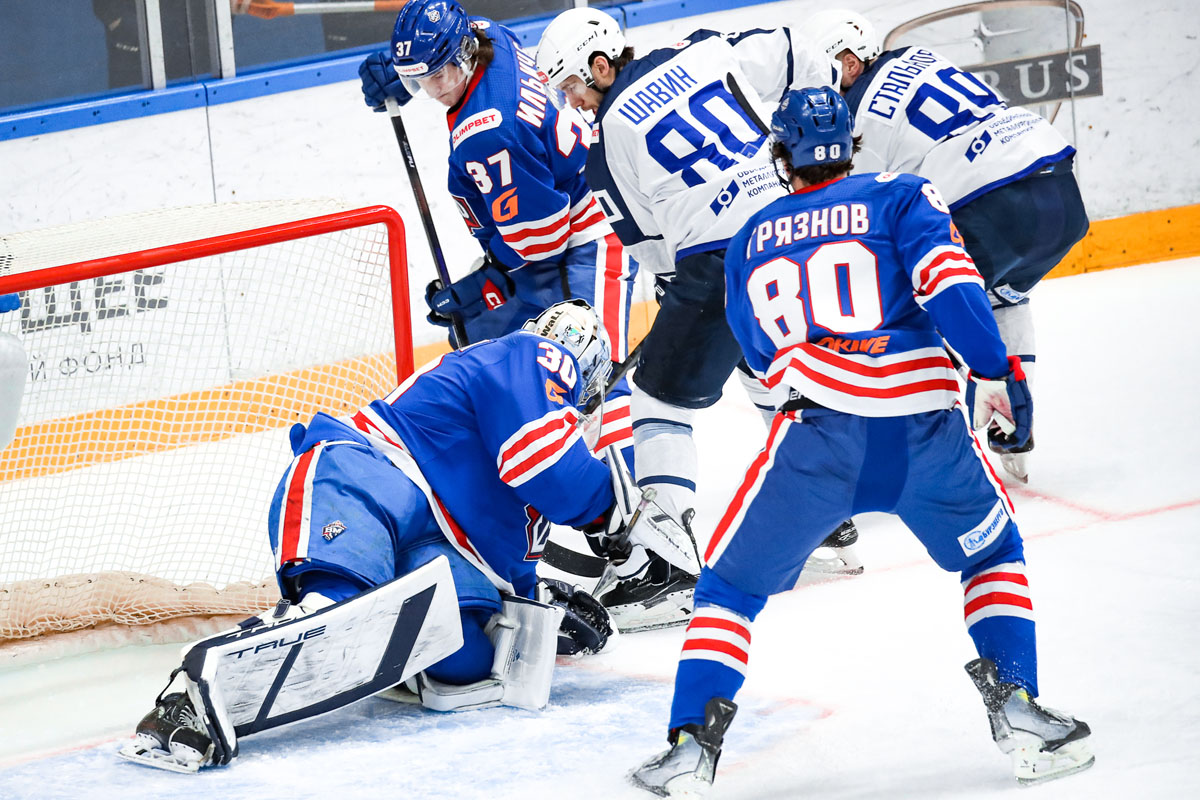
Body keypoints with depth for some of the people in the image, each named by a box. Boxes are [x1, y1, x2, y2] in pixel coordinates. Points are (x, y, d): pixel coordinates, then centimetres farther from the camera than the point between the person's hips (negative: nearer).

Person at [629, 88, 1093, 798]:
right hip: (924, 430, 0)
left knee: (730, 587, 16)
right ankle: (1013, 701, 10)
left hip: (814, 441, 1)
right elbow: (946, 275, -4)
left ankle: (692, 743, 2)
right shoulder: (899, 196, 14)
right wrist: (995, 372, -4)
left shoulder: (749, 243, 24)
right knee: (993, 553, 26)